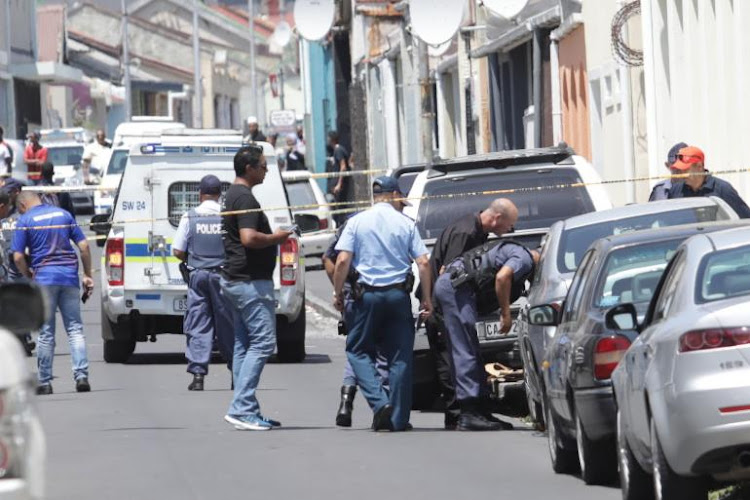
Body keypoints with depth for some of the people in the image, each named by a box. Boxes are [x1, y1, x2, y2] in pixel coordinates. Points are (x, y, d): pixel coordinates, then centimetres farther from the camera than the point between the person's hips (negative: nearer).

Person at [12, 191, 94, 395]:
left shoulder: (25, 221, 0)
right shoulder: (64, 214, 11)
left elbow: (18, 257, -7)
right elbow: (84, 246, 7)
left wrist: (29, 275, 10)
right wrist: (88, 275, 10)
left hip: (44, 278, -3)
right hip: (70, 276, 3)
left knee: (46, 333, 4)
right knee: (75, 329, 4)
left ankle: (45, 382, 7)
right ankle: (82, 376, -7)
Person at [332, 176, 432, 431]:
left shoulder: (357, 222, 0)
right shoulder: (406, 224, 2)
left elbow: (342, 261, -7)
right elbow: (424, 262, -4)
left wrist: (337, 292, 4)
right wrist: (427, 298, 4)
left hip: (368, 294, -1)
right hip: (399, 293, 1)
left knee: (358, 350, 12)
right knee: (400, 357, 8)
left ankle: (379, 401, -9)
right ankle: (398, 418, 7)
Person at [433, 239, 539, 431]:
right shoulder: (525, 258, -3)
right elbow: (502, 277, -20)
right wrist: (506, 314, -14)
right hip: (455, 286, -10)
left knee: (471, 353, 12)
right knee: (465, 352, -10)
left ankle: (478, 410, 15)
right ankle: (469, 415, -12)